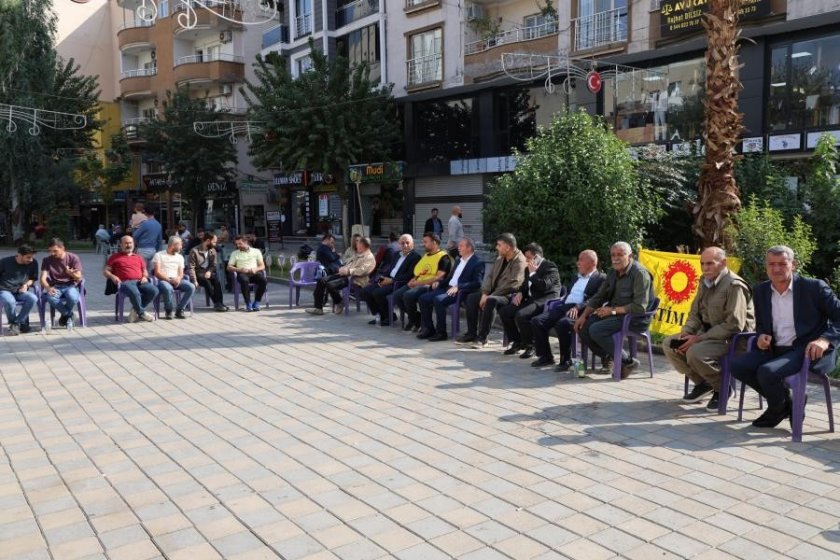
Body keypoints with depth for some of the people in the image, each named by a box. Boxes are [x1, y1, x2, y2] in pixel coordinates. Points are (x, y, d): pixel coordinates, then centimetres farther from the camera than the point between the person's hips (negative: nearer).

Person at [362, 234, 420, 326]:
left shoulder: (415, 257, -5)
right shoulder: (396, 255, 21)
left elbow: (409, 276, -14)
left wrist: (392, 280, -17)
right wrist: (383, 278, -1)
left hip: (398, 283, -8)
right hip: (387, 279, 8)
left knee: (378, 293, -28)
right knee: (365, 290, -8)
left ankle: (389, 317, -7)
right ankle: (380, 315, 3)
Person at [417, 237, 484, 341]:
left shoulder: (478, 262, -6)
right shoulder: (459, 260, 21)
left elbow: (477, 283, -18)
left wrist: (458, 287, -26)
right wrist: (439, 283, 8)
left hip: (460, 292, -9)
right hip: (448, 288, 9)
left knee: (438, 300, -32)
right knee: (423, 298, -6)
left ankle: (441, 332, -20)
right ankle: (428, 328, 3)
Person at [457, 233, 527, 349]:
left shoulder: (519, 261, -16)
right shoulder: (500, 259, 13)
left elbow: (512, 284, -24)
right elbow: (490, 276, 12)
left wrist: (490, 296, -22)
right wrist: (485, 293, -6)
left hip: (509, 295, -9)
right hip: (494, 293, 9)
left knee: (491, 301, -35)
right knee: (471, 297, -5)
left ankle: (482, 337, -26)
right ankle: (471, 334, -2)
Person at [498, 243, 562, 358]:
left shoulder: (550, 267, -9)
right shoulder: (528, 268, 17)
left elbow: (544, 286, -22)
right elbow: (525, 285, 28)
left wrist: (533, 273, -14)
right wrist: (520, 293, 6)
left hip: (546, 300, -9)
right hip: (531, 299, 9)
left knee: (521, 315, -31)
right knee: (504, 311, -3)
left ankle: (529, 346, -11)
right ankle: (517, 342, 9)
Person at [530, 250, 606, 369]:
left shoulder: (601, 278, 4)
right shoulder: (577, 277, 29)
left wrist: (577, 307, -23)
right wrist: (559, 305, 9)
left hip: (580, 311, -7)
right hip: (564, 306, 8)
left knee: (562, 324, -36)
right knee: (537, 321, -12)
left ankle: (566, 360, -19)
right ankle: (546, 357, -2)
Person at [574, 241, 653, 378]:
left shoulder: (640, 273, -15)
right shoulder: (613, 272, 10)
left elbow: (640, 307, -22)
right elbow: (599, 296, 15)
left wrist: (613, 310, -19)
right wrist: (584, 315, 2)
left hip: (635, 317, -8)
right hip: (614, 313, 8)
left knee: (596, 330, -25)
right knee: (583, 326, -7)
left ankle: (627, 362, -9)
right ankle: (607, 357, 12)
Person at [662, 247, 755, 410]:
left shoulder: (734, 285, -19)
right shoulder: (706, 281, 7)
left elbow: (734, 325, -25)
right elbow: (694, 313, 16)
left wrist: (700, 338, -24)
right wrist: (685, 332, -4)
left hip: (732, 338, -9)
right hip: (708, 331, 9)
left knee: (695, 352, -32)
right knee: (669, 344, -2)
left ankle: (722, 388, -4)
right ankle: (702, 383, 11)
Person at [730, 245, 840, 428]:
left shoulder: (813, 287, -7)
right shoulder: (760, 291, 8)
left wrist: (825, 339, -26)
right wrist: (762, 335, -3)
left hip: (808, 351, -6)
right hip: (775, 349, 6)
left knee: (767, 372, -30)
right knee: (737, 366, -15)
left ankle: (779, 408, 6)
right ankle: (786, 401, 6)